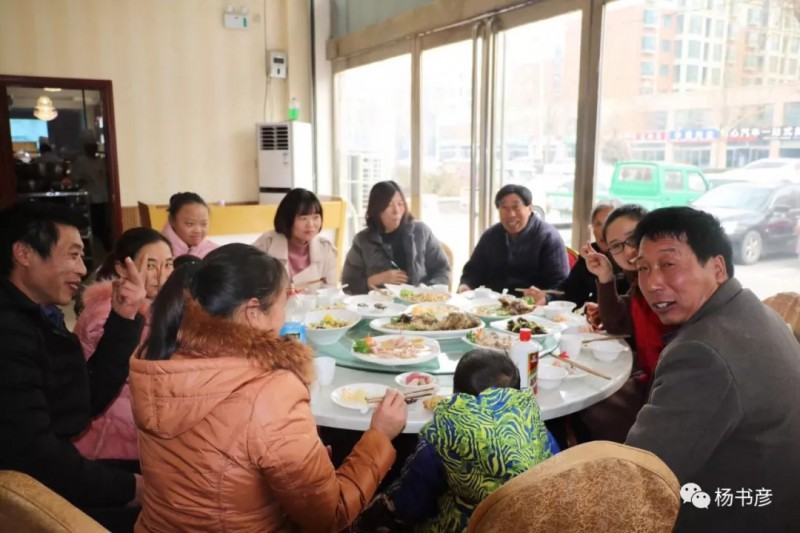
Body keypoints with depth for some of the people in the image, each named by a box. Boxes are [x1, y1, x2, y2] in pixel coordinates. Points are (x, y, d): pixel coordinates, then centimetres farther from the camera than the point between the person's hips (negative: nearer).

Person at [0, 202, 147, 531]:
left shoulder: (39, 317, 7)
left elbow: (91, 398, 6)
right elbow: (32, 456, -27)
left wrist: (123, 319, -3)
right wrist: (131, 488, -16)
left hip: (53, 481, 9)